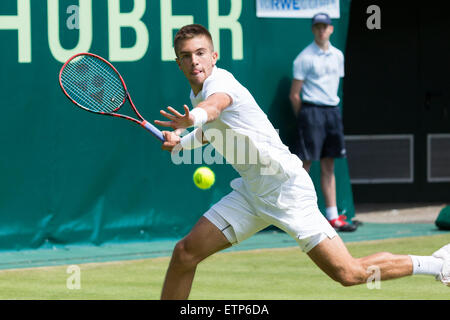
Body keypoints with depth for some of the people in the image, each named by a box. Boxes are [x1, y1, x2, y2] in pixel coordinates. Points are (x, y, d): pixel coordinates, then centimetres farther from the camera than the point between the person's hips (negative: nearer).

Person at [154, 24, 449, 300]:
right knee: (185, 253, -3)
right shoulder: (198, 92, 8)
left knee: (349, 274, -10)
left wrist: (191, 119, -67)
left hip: (287, 190, -8)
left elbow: (213, 107, -44)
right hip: (251, 193, 9)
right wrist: (180, 142, 10)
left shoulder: (219, 81, -19)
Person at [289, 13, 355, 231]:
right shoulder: (304, 58, -6)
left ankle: (333, 217, 10)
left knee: (328, 167, 9)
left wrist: (331, 107, 15)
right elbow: (294, 94, -6)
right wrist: (304, 118, -5)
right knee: (304, 165, -7)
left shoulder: (337, 56, 13)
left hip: (332, 112, 6)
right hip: (311, 111, -6)